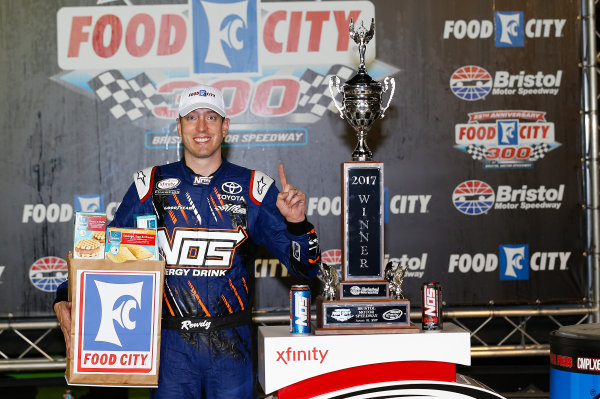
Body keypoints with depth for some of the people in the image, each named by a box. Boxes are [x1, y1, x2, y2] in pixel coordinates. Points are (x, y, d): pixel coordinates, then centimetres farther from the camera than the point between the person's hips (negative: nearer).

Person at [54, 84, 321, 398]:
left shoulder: (254, 189, 1)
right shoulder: (150, 186, 3)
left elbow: (304, 269, 1)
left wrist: (296, 224, -19)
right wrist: (65, 300, -7)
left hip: (231, 347, 0)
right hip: (171, 344, 0)